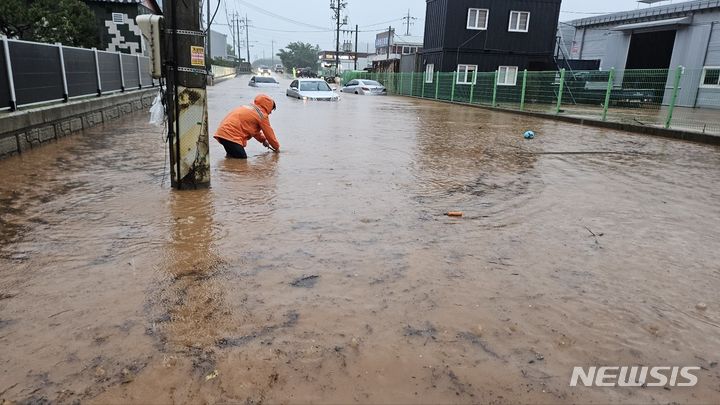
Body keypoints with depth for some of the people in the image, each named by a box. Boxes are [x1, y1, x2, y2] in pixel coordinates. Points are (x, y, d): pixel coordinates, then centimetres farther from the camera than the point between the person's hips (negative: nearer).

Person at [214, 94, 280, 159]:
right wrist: (277, 147, 20)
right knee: (242, 158, -16)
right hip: (230, 136, -9)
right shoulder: (262, 115, 0)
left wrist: (263, 140, 37)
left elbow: (255, 130, 38)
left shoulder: (250, 108, 26)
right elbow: (269, 133, 7)